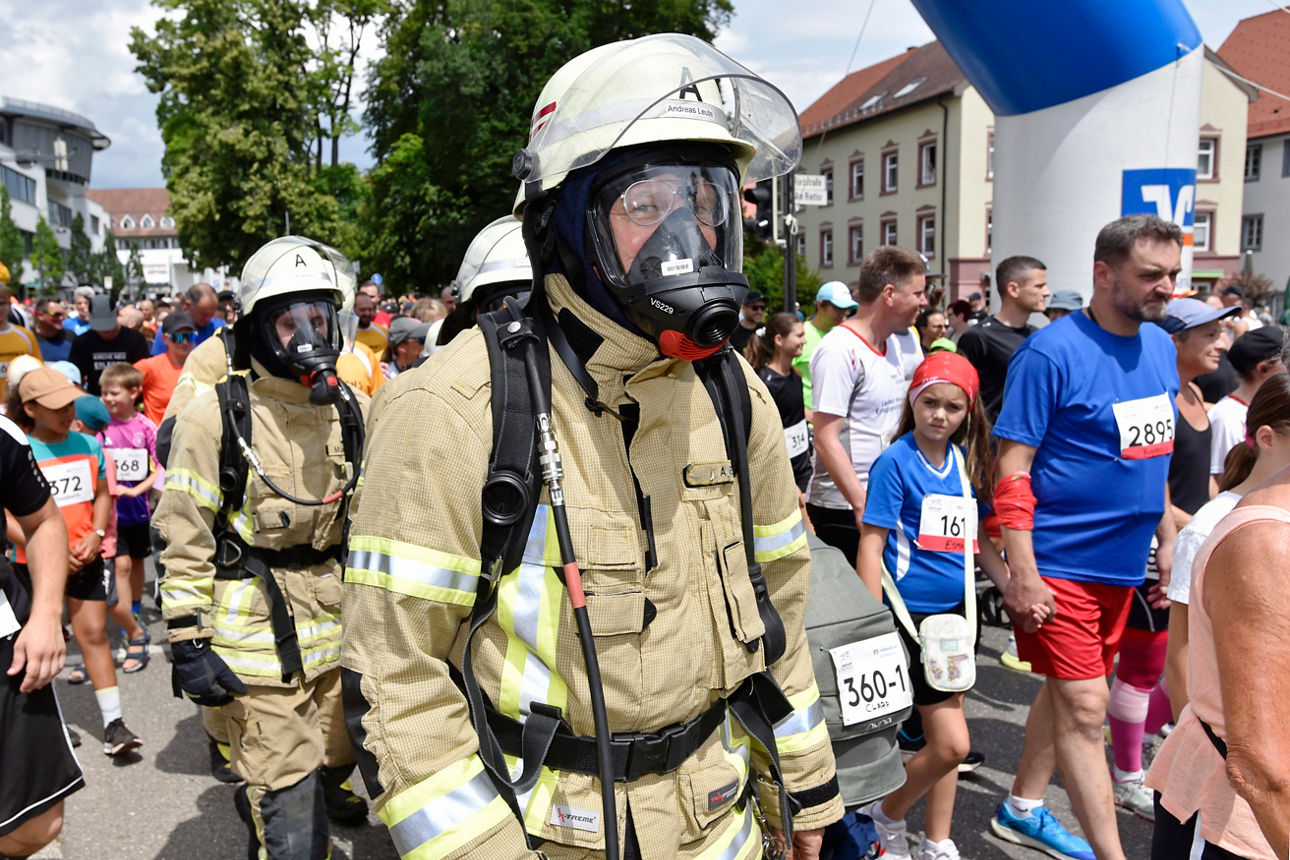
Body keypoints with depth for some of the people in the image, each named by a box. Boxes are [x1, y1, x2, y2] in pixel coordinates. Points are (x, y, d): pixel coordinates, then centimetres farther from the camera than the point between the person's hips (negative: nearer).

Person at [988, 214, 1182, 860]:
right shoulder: (1051, 352, -15)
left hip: (1122, 561, 8)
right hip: (1060, 563, -8)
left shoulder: (1161, 346, 8)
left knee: (1068, 691, 18)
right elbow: (1012, 466, -17)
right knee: (1084, 708, -3)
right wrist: (1023, 573, -20)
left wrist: (1166, 538, 17)